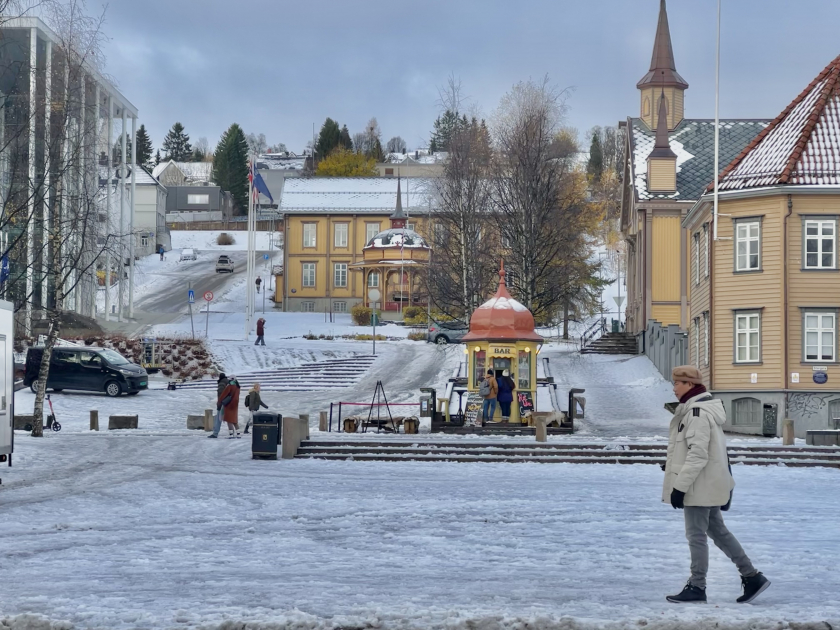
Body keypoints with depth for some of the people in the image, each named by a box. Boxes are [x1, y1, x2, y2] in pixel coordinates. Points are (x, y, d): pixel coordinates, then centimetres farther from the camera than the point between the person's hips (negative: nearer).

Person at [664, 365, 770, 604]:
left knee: (696, 535, -2)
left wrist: (680, 486, -22)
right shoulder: (706, 408, 14)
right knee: (717, 530, 15)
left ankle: (696, 587, 6)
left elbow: (697, 455, -24)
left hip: (700, 485, -10)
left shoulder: (697, 412, -19)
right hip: (710, 485, 10)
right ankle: (752, 577, 16)